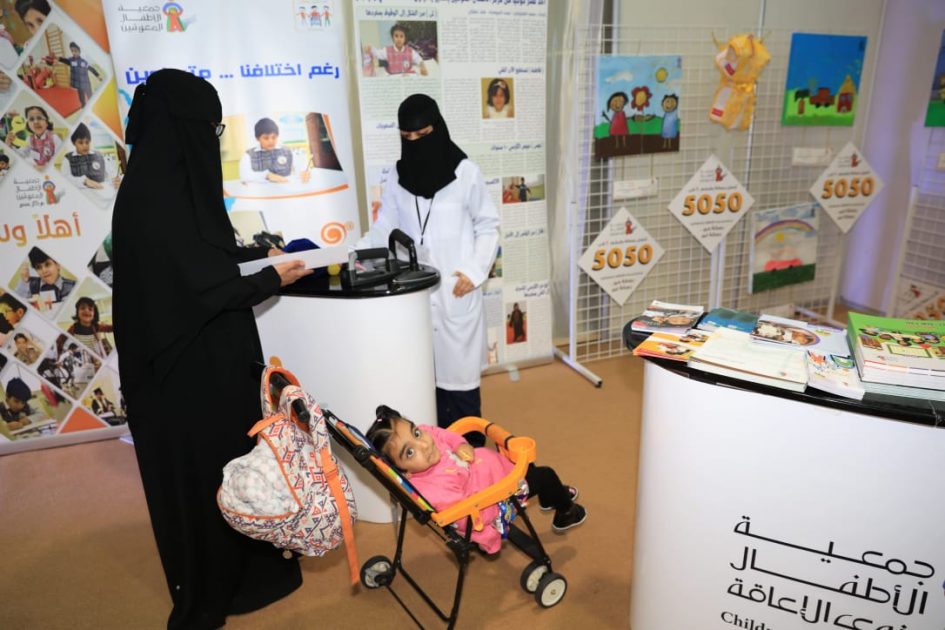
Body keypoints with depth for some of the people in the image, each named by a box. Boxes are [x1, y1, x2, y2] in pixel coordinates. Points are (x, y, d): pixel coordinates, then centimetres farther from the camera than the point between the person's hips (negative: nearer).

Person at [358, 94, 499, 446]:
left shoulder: (465, 172, -3)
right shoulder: (398, 178, 5)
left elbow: (488, 225, 2)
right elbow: (383, 231, 6)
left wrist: (475, 270, -9)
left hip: (457, 290, -3)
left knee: (459, 371, 2)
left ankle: (470, 449, 17)